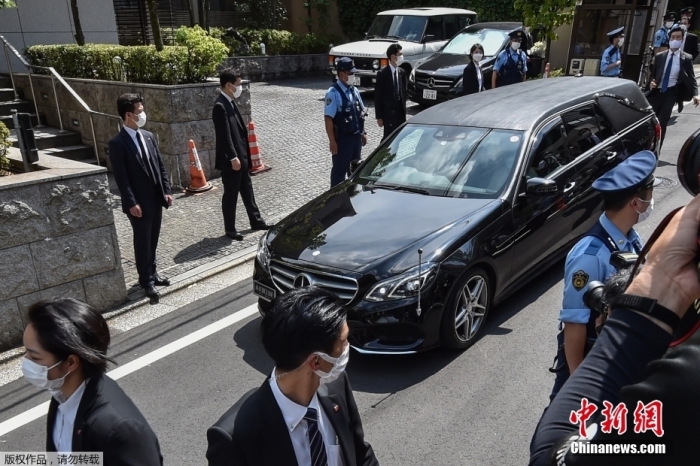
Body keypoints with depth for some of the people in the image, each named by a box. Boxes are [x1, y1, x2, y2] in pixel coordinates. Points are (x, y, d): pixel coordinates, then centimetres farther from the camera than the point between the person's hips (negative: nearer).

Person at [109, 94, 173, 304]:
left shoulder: (149, 136, 9)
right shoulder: (117, 143, -12)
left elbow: (160, 166, 12)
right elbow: (121, 177, -15)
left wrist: (167, 191, 6)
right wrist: (132, 203, -17)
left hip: (156, 199, 6)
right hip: (139, 202, -6)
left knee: (153, 240, 16)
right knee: (142, 242, 4)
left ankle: (152, 273, 32)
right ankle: (146, 281, 16)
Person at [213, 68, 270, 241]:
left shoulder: (231, 102, 11)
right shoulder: (220, 106, -18)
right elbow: (225, 135, -22)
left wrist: (243, 155, 17)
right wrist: (233, 158, -22)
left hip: (241, 156, 9)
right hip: (231, 160, -9)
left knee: (247, 190, 18)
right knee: (230, 194, 2)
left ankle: (255, 221, 30)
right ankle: (230, 229, 14)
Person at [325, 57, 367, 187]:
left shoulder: (354, 91, 6)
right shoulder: (333, 93, -17)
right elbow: (328, 119, -19)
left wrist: (363, 133, 14)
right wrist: (332, 141, -20)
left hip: (356, 136, 7)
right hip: (342, 138, -7)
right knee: (340, 169, 4)